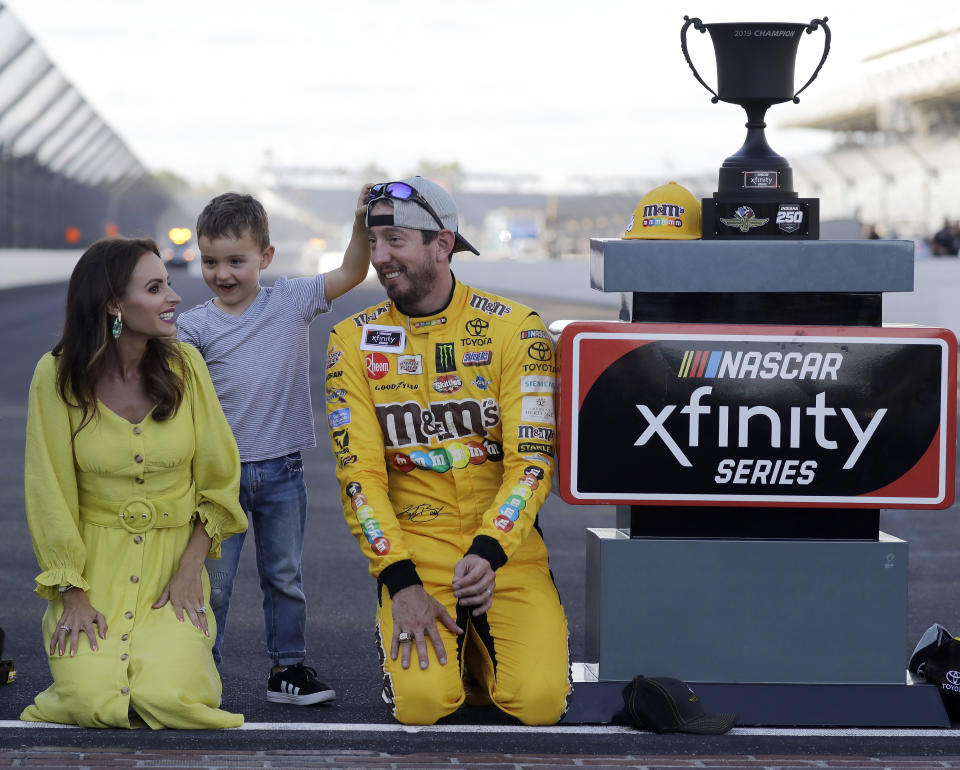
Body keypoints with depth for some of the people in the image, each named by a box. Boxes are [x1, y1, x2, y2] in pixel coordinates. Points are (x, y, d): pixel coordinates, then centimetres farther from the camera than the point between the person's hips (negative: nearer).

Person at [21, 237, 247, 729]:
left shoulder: (184, 364, -4)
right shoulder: (59, 376, -9)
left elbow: (219, 479, 3)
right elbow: (49, 492, -4)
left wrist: (190, 569, -5)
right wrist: (72, 596, -8)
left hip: (173, 561, 1)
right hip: (95, 565, -1)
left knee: (168, 697, -21)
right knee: (95, 700, -21)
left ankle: (176, 654, 16)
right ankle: (90, 654, 15)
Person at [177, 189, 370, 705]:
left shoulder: (291, 302, -1)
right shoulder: (195, 325, -4)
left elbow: (352, 273, -4)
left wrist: (361, 225, -18)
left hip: (281, 469, 2)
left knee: (285, 575, 12)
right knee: (213, 579, 2)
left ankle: (287, 667, 23)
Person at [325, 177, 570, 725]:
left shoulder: (514, 329, -4)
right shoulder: (354, 342, 1)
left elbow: (531, 459, -8)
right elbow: (360, 472, -3)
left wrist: (488, 553, -25)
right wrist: (401, 582, -14)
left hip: (504, 539, 0)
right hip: (414, 543, 0)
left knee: (539, 701, -19)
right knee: (422, 701, -22)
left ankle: (482, 645, 16)